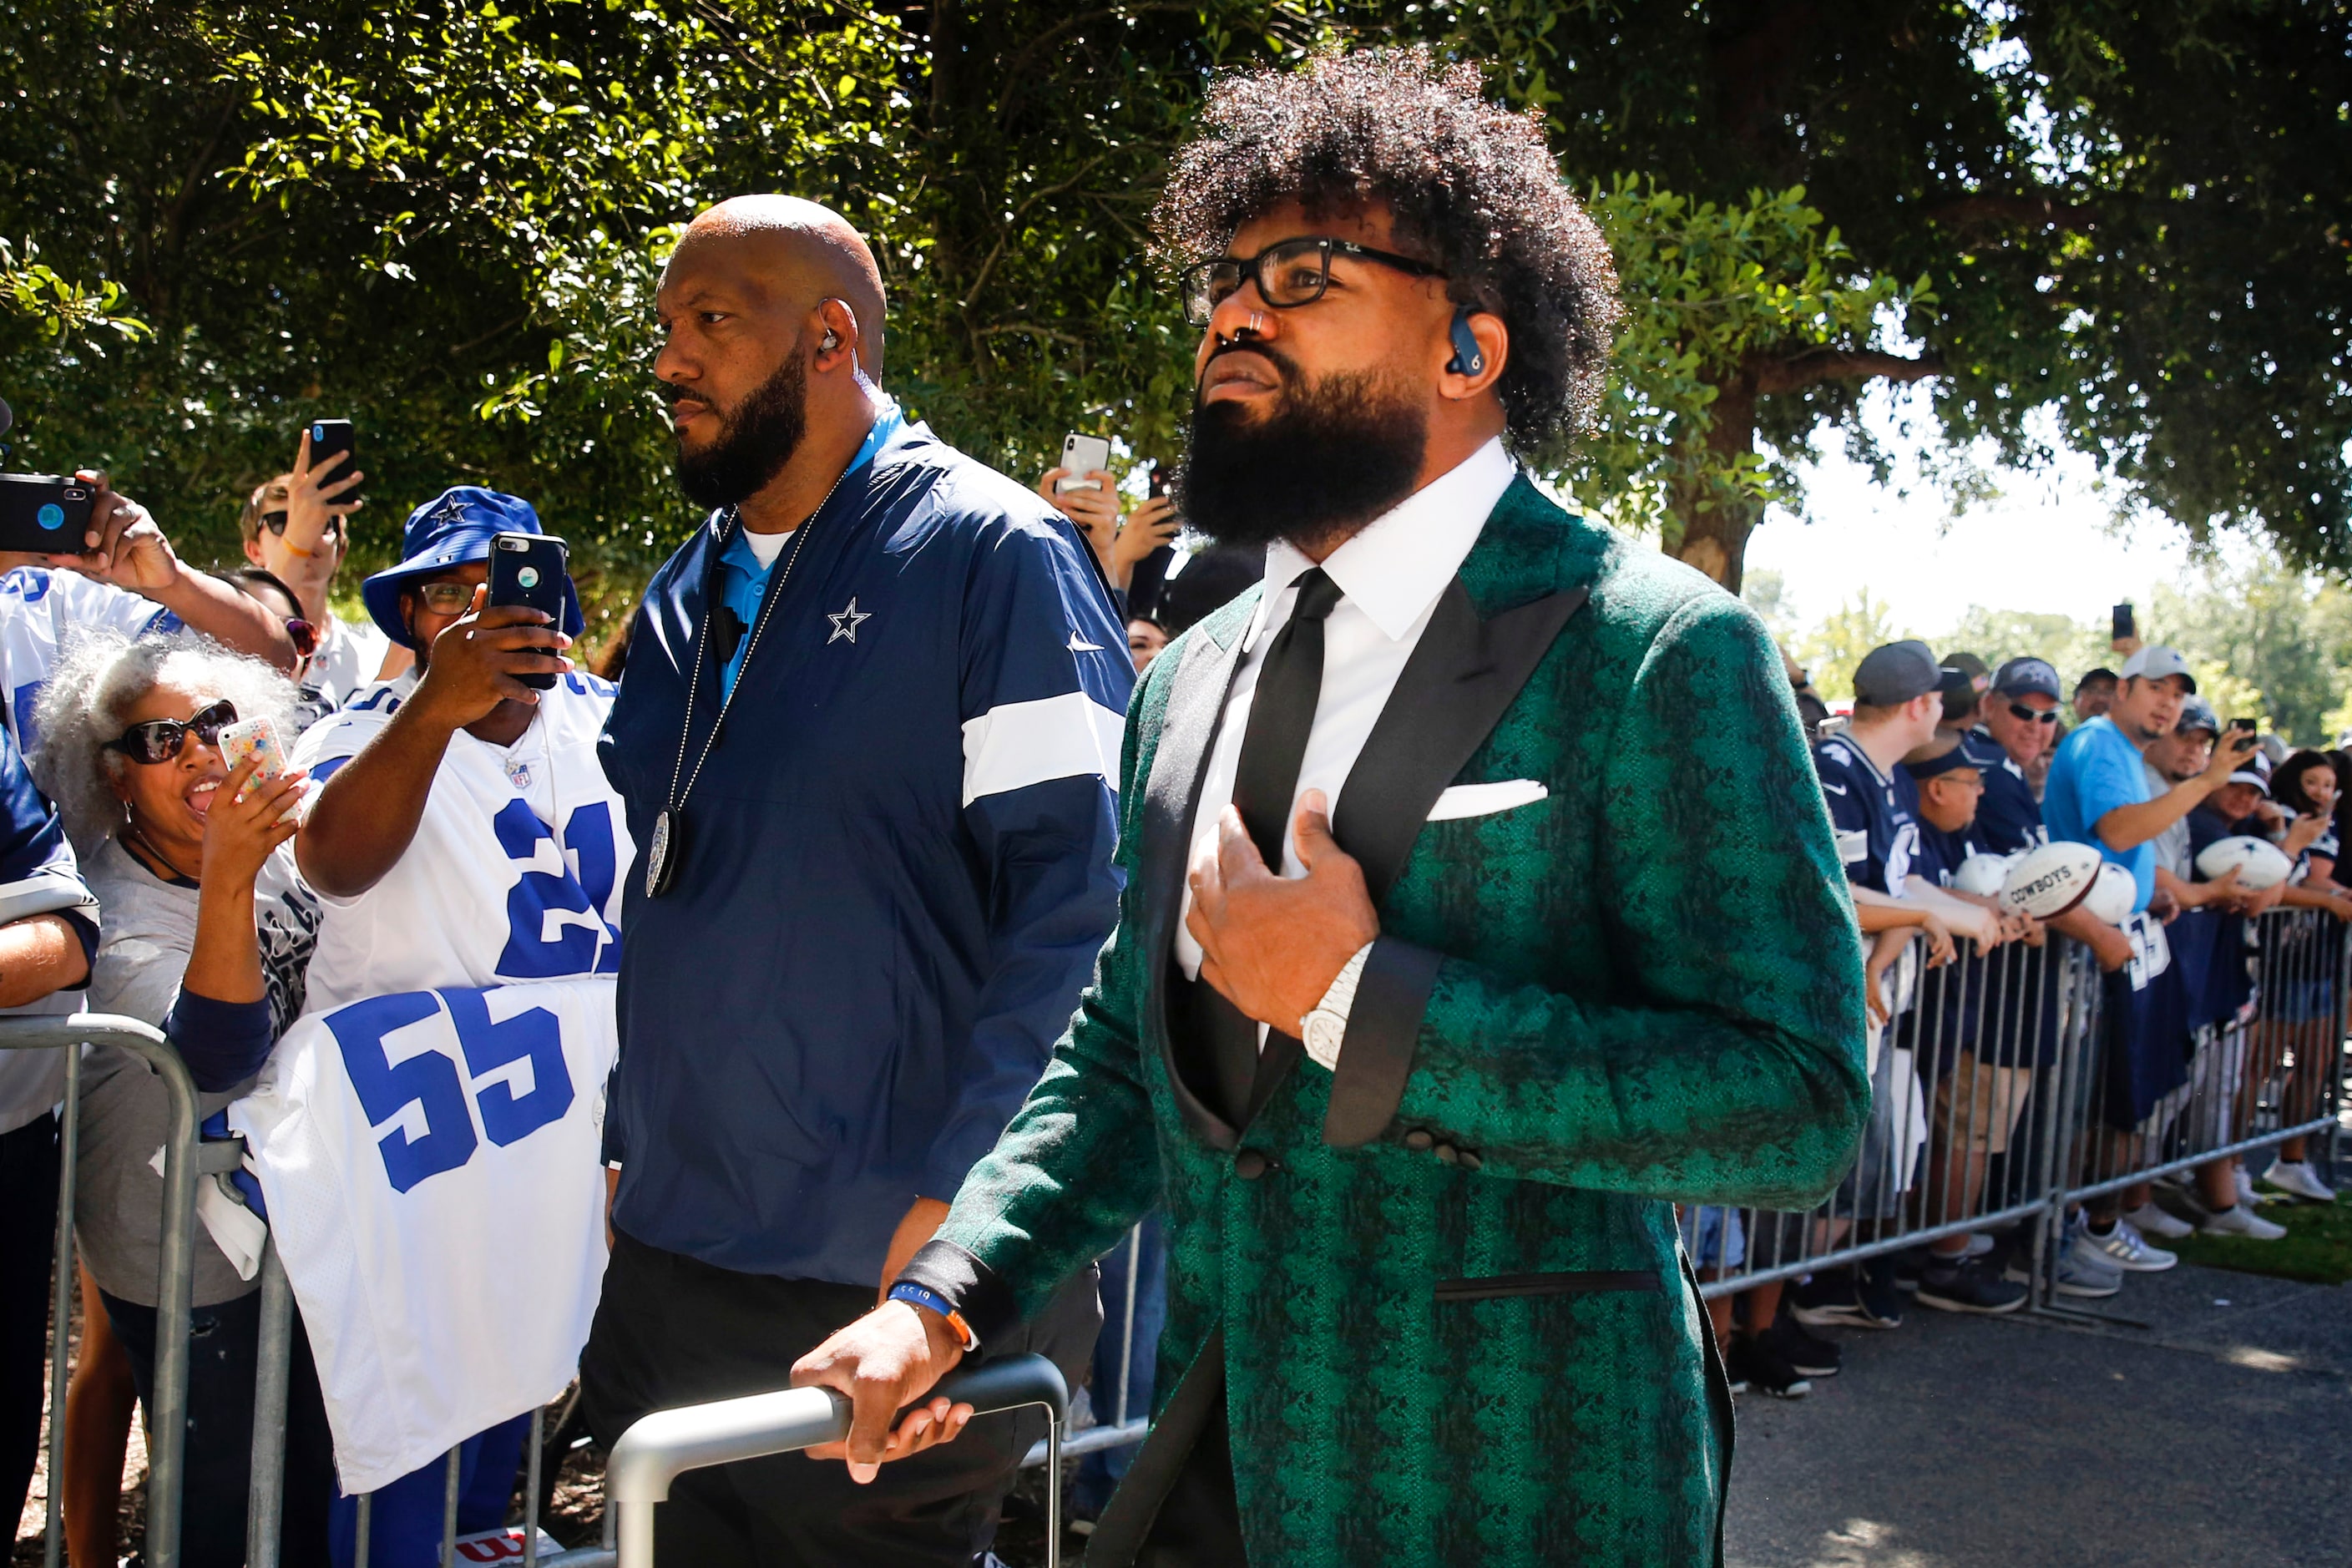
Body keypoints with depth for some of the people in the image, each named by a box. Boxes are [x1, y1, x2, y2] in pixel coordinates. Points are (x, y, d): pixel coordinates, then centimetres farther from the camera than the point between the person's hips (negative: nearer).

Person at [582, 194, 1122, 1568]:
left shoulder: (992, 555, -10)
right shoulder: (691, 592, 12)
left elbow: (1075, 894, -17)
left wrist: (957, 1196, -21)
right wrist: (629, 1151, 16)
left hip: (883, 1276, -7)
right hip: (666, 1265, 7)